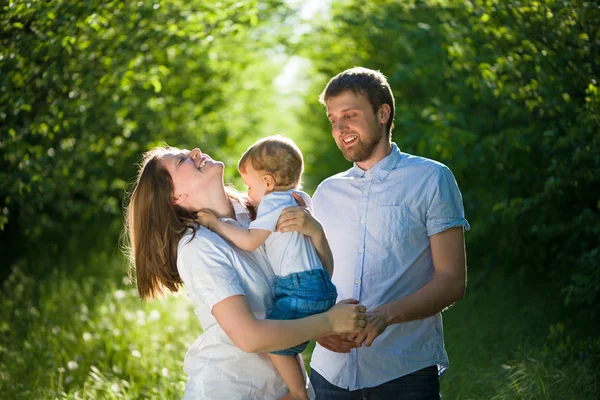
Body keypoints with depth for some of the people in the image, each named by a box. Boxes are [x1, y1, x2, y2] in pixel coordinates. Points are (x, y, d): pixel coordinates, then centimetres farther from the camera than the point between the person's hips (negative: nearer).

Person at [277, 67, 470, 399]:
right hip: (331, 369, 4)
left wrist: (384, 315, -21)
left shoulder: (431, 179, 1)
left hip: (405, 371, -4)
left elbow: (452, 282, -7)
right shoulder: (326, 193, 14)